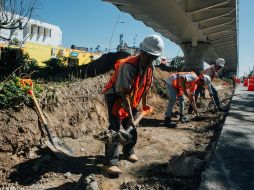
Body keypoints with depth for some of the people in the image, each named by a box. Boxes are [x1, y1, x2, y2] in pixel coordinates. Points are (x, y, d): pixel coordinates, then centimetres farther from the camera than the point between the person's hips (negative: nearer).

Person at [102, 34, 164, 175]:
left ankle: (128, 152, 37)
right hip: (115, 97, -8)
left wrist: (144, 103, 18)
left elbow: (145, 86, 11)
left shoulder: (150, 67, -7)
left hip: (131, 100, 8)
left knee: (131, 127, 16)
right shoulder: (128, 66, -32)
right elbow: (124, 94, -31)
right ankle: (110, 162, -6)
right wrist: (130, 116, -29)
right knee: (115, 128, -15)